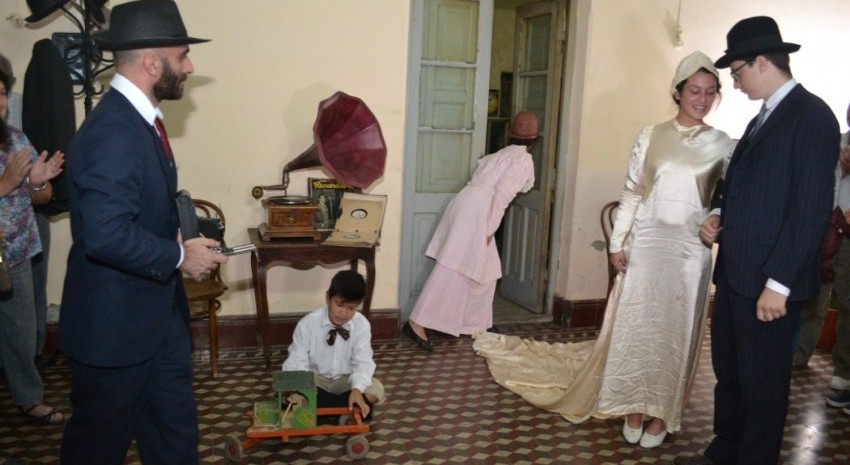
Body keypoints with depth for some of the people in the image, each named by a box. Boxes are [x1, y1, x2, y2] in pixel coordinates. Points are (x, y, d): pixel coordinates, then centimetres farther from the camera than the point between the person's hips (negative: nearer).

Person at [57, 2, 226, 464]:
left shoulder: (137, 118, 8)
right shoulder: (114, 130, -25)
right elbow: (105, 235, -32)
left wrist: (181, 237, 3)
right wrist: (180, 257, -20)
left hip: (157, 313, 9)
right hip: (114, 322, -9)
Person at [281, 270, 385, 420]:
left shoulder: (362, 325, -13)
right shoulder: (307, 324, -16)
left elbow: (363, 361, -20)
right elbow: (297, 362, -17)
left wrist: (357, 388, -40)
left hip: (346, 379, 1)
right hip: (316, 378, 0)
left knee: (376, 390, -26)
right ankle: (345, 411, -23)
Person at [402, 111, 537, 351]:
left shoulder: (503, 154, 24)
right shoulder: (524, 160, -2)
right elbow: (502, 192, -14)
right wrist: (490, 229, -13)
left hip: (471, 205, 9)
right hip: (476, 209, -9)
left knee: (485, 269, 17)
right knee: (452, 270, -11)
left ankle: (476, 323, 24)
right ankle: (417, 323, -12)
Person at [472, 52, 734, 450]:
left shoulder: (723, 145, 1)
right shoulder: (650, 136, 3)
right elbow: (631, 193, 3)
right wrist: (617, 243, -1)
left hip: (691, 250, 0)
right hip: (645, 244, 1)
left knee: (676, 331, 6)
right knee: (636, 324, 4)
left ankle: (662, 413, 21)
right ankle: (634, 407, 22)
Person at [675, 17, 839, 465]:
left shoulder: (811, 115, -12)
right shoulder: (763, 118, 16)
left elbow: (812, 207, -18)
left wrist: (778, 282, -20)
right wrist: (720, 219, 3)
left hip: (768, 282, -9)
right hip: (735, 273, 9)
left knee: (762, 384, 6)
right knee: (728, 373, 18)